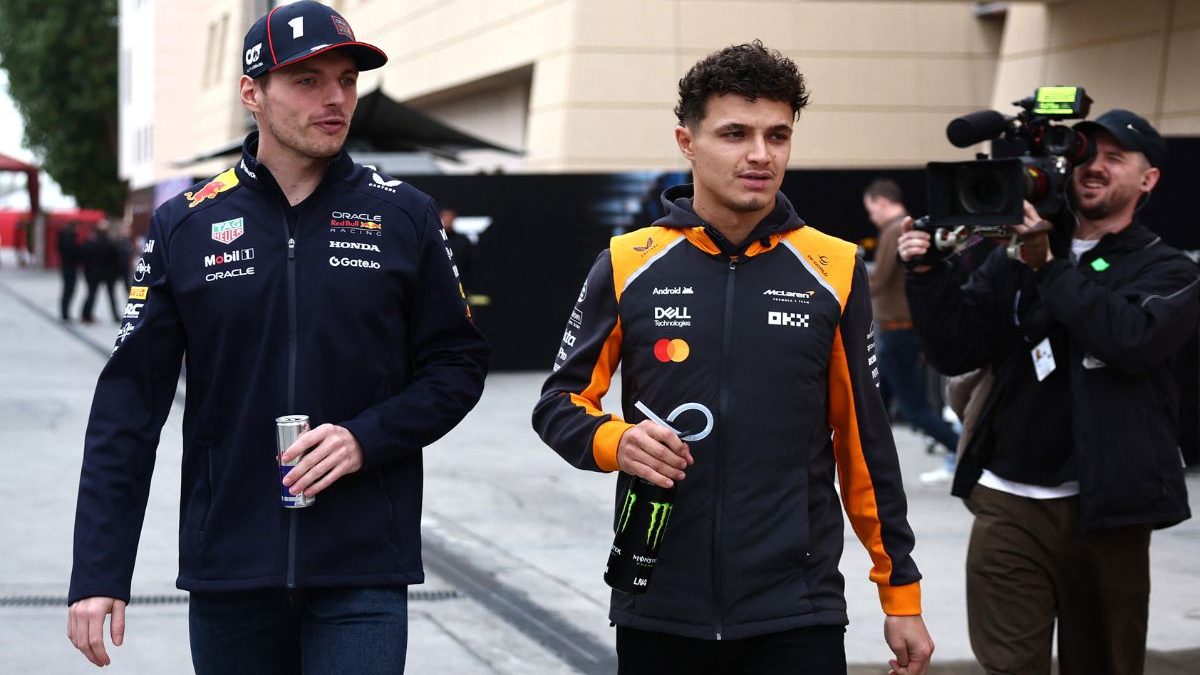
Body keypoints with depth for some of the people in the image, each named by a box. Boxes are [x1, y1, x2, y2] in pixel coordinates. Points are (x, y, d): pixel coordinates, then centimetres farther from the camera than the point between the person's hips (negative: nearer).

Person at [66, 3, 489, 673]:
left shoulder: (404, 216, 3)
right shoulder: (184, 226, 2)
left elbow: (458, 365, 7)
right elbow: (129, 406, 0)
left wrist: (366, 438, -12)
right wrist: (98, 575, -5)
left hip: (364, 572, -1)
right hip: (228, 570, 1)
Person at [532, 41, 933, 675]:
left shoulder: (835, 270, 2)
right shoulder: (628, 265, 0)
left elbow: (864, 441, 7)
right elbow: (559, 401, 7)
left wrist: (900, 590, 8)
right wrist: (614, 441, -15)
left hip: (797, 614, 0)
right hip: (658, 610, 1)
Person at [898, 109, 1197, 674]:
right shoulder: (1012, 260, 9)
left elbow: (1133, 337, -18)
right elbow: (957, 351, 5)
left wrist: (1048, 267, -15)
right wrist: (928, 276, -9)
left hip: (1103, 507, -1)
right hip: (1007, 504, 1)